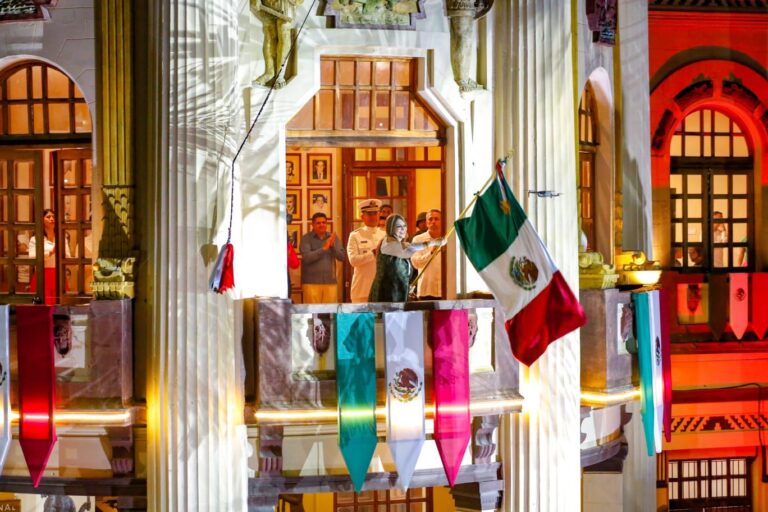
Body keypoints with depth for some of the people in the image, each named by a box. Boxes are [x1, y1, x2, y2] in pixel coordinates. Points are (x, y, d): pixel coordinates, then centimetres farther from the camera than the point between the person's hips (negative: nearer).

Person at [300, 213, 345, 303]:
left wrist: (333, 246, -14)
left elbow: (342, 257, 3)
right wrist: (324, 248, -19)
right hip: (311, 282, -3)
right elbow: (306, 257, -15)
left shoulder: (333, 237, 9)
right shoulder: (306, 238, -2)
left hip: (330, 282, 3)